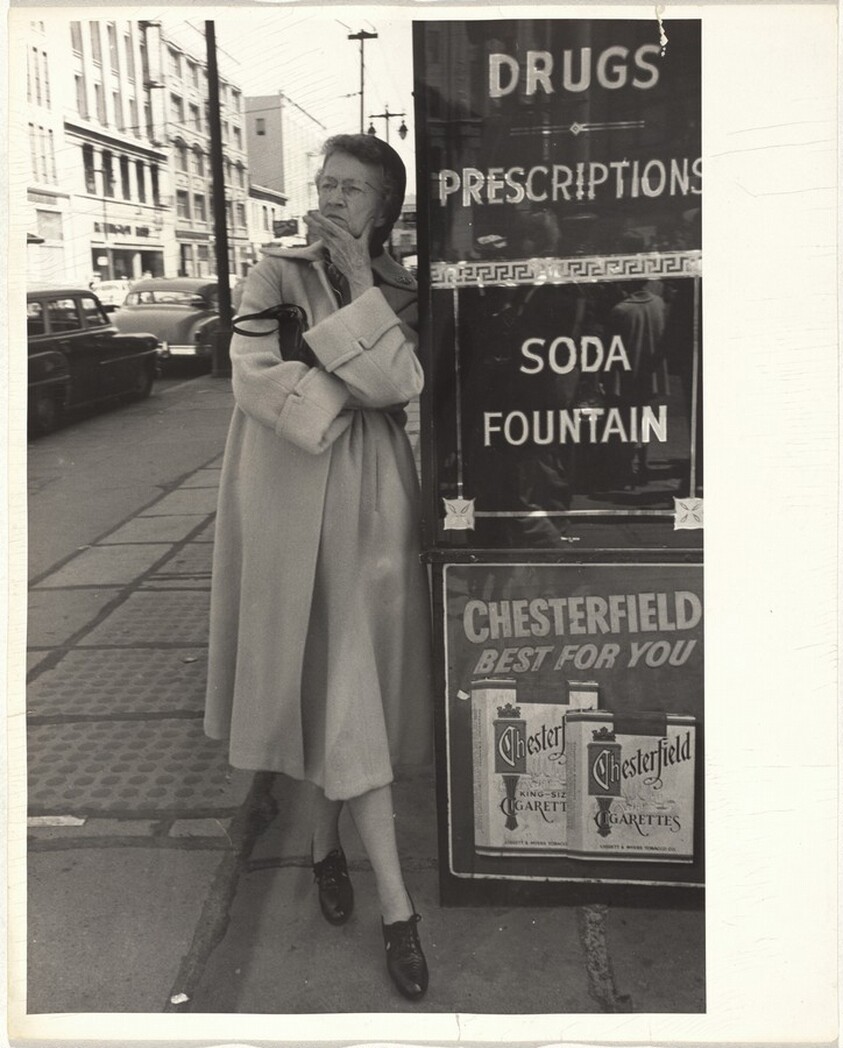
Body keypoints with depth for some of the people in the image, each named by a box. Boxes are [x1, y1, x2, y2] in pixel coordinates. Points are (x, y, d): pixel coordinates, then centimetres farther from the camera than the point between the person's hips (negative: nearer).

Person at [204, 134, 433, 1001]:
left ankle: (324, 842, 36)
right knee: (342, 688, -1)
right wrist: (352, 387, -12)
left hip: (371, 502, 3)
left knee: (353, 683, 10)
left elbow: (401, 382, -11)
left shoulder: (395, 289, 6)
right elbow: (254, 377, -13)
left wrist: (359, 287, -14)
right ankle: (396, 907, 11)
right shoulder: (277, 275, -2)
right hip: (296, 499, -3)